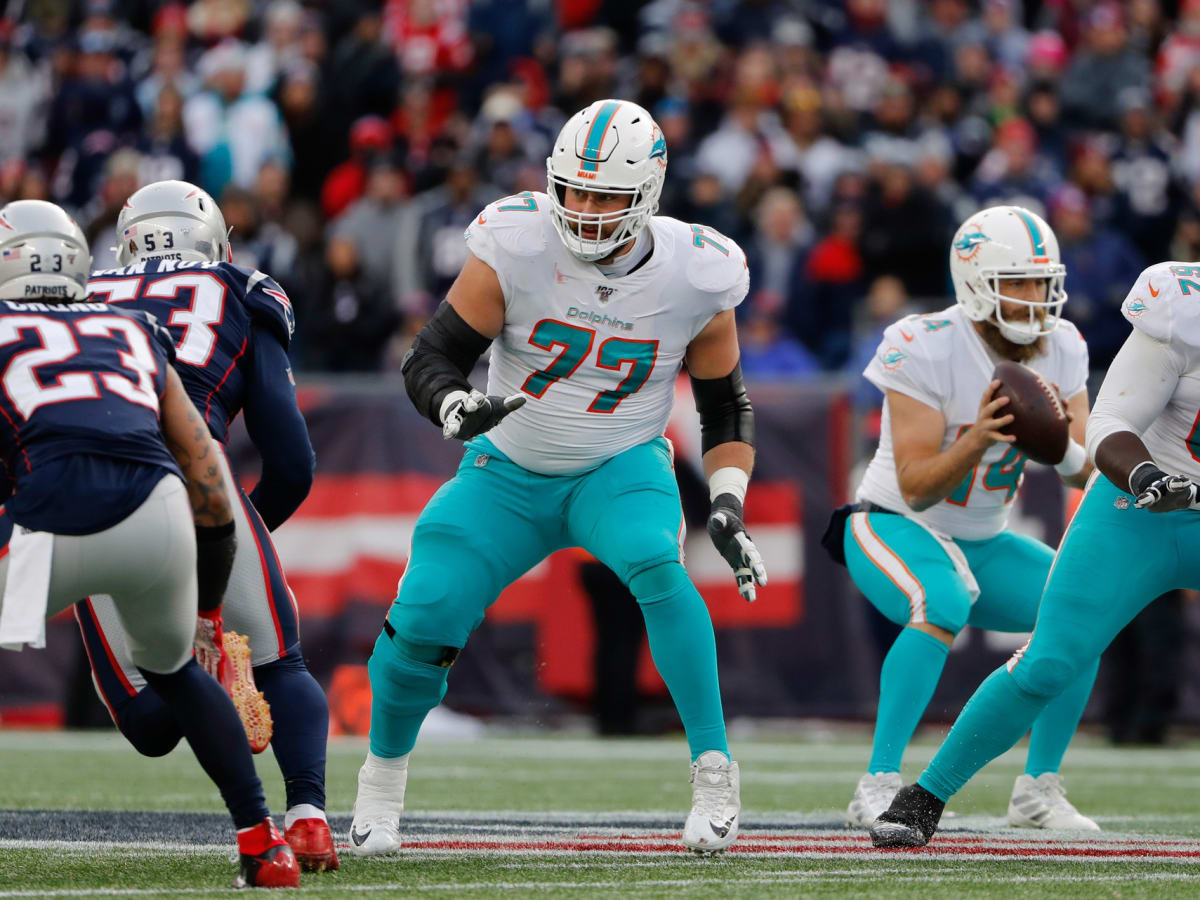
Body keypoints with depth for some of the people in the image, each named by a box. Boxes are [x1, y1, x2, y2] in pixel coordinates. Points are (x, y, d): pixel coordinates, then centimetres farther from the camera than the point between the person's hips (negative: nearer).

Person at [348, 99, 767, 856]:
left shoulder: (695, 277, -14)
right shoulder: (516, 246, -19)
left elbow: (725, 407, 1)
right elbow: (433, 357, -13)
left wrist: (728, 505, -11)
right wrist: (457, 407, -35)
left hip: (620, 467, -1)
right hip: (510, 472, 1)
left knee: (655, 565, -33)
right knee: (423, 616, -13)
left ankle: (715, 774, -25)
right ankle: (382, 778, 18)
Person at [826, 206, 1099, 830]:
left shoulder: (1060, 348, -5)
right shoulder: (925, 348, -24)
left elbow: (1089, 472, -6)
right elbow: (917, 487, -26)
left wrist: (1061, 448, -29)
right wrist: (976, 441, -42)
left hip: (982, 542, 7)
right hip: (896, 527, -7)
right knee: (944, 604, -36)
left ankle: (1038, 790, 5)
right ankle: (877, 790, -31)